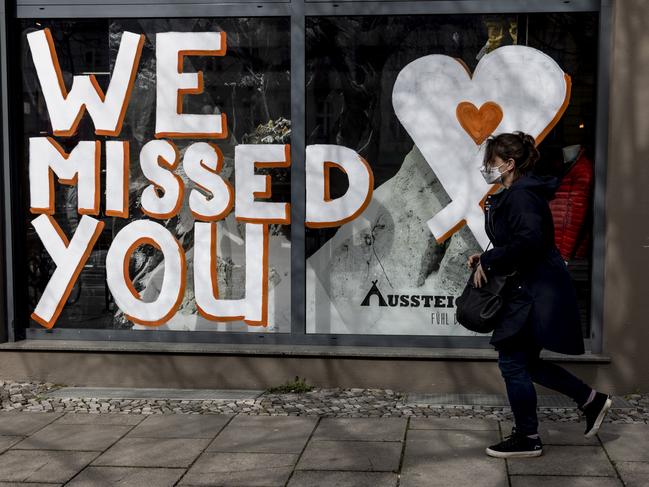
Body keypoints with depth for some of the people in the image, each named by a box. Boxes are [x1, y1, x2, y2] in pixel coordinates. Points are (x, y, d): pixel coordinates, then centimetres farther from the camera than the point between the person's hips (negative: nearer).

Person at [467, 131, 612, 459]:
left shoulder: (521, 195, -17)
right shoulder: (511, 195, 14)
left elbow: (529, 239, -30)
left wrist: (489, 262, -20)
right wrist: (487, 258, 6)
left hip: (535, 291, -10)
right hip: (531, 288, 10)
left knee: (513, 362, -1)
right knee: (526, 362, 16)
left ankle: (527, 439, 11)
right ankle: (591, 400, 26)